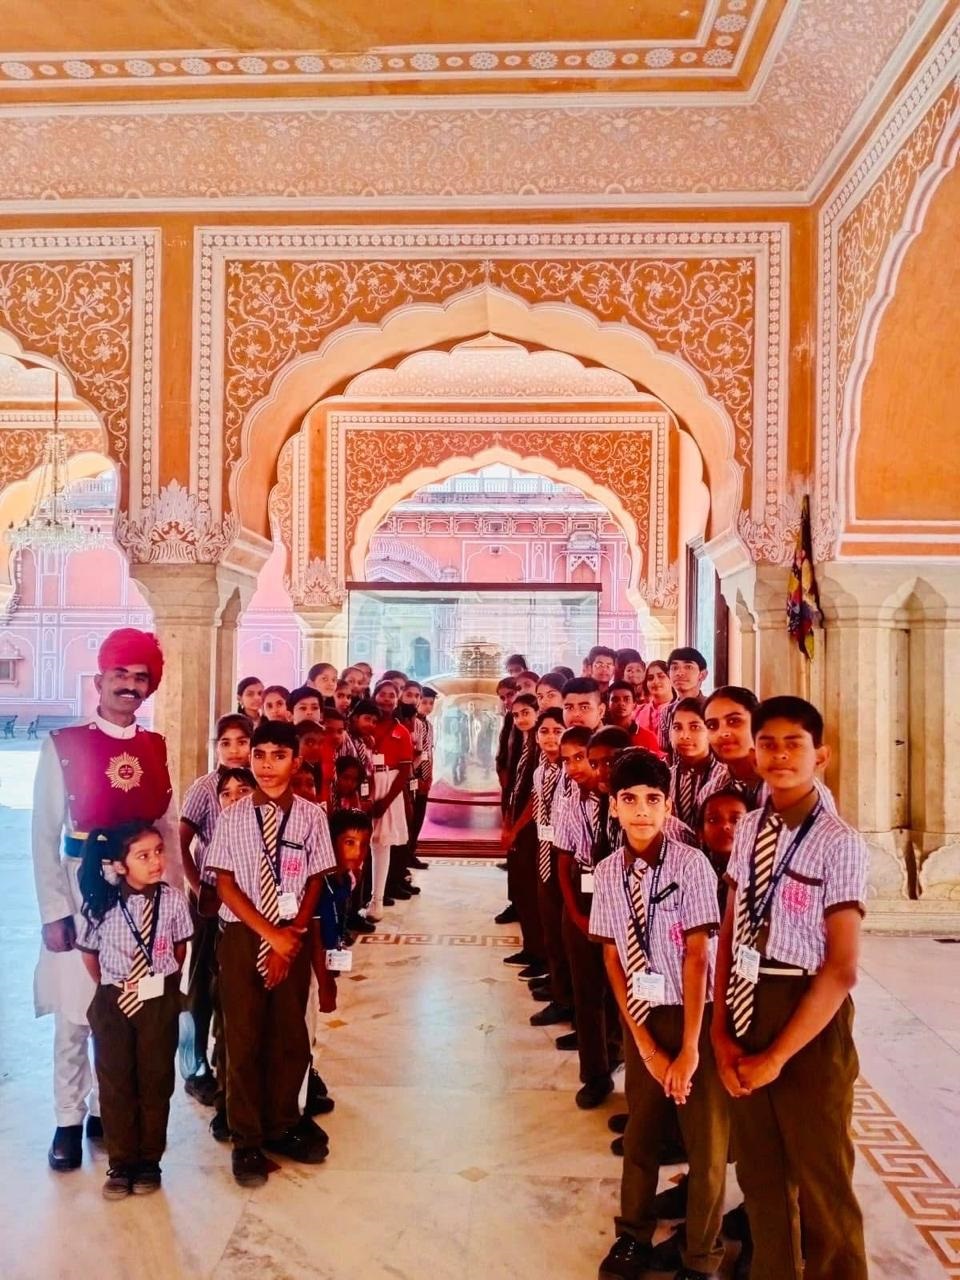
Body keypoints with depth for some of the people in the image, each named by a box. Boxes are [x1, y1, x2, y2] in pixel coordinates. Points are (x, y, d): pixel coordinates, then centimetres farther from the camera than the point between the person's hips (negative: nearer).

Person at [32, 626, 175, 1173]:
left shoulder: (155, 748, 4)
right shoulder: (63, 746, -6)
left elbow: (169, 830, 8)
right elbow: (44, 836, -6)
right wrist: (54, 911, -10)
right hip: (82, 898, -3)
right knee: (75, 1015, 5)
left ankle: (107, 1110, 29)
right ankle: (69, 1121, 23)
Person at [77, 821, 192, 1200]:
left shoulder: (173, 899, -12)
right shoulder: (102, 904, -13)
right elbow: (89, 953, 3)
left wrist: (163, 983, 7)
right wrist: (109, 990, 7)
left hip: (160, 1002, 0)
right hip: (113, 1002, 0)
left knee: (156, 1081, 9)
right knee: (114, 1083, 9)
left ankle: (149, 1161, 25)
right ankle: (121, 1163, 24)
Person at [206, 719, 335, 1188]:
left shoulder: (311, 816, -5)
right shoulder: (232, 817, -6)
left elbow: (315, 882, -1)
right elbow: (226, 885, -5)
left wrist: (289, 937, -8)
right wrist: (269, 934, -12)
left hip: (294, 937, 1)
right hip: (241, 936, -1)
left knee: (290, 1036, 10)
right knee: (243, 1038, 6)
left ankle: (283, 1126, 31)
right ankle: (247, 1140, 23)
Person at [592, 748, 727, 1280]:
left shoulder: (691, 864, -17)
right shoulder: (607, 872, -5)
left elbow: (696, 955, -16)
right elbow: (612, 957, -2)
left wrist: (689, 1047, -15)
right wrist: (645, 1043, -5)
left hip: (695, 1014, -3)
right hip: (640, 1015, 3)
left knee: (706, 1140, 9)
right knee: (640, 1130, 18)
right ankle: (634, 1237, 40)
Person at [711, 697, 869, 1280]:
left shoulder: (839, 843, -15)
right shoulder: (751, 829, 3)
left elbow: (842, 970, -16)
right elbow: (730, 933, 6)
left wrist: (777, 1055, -12)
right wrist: (722, 1031, -1)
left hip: (808, 1020, -5)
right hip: (748, 1012, 5)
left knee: (820, 1183, 13)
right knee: (759, 1174, 21)